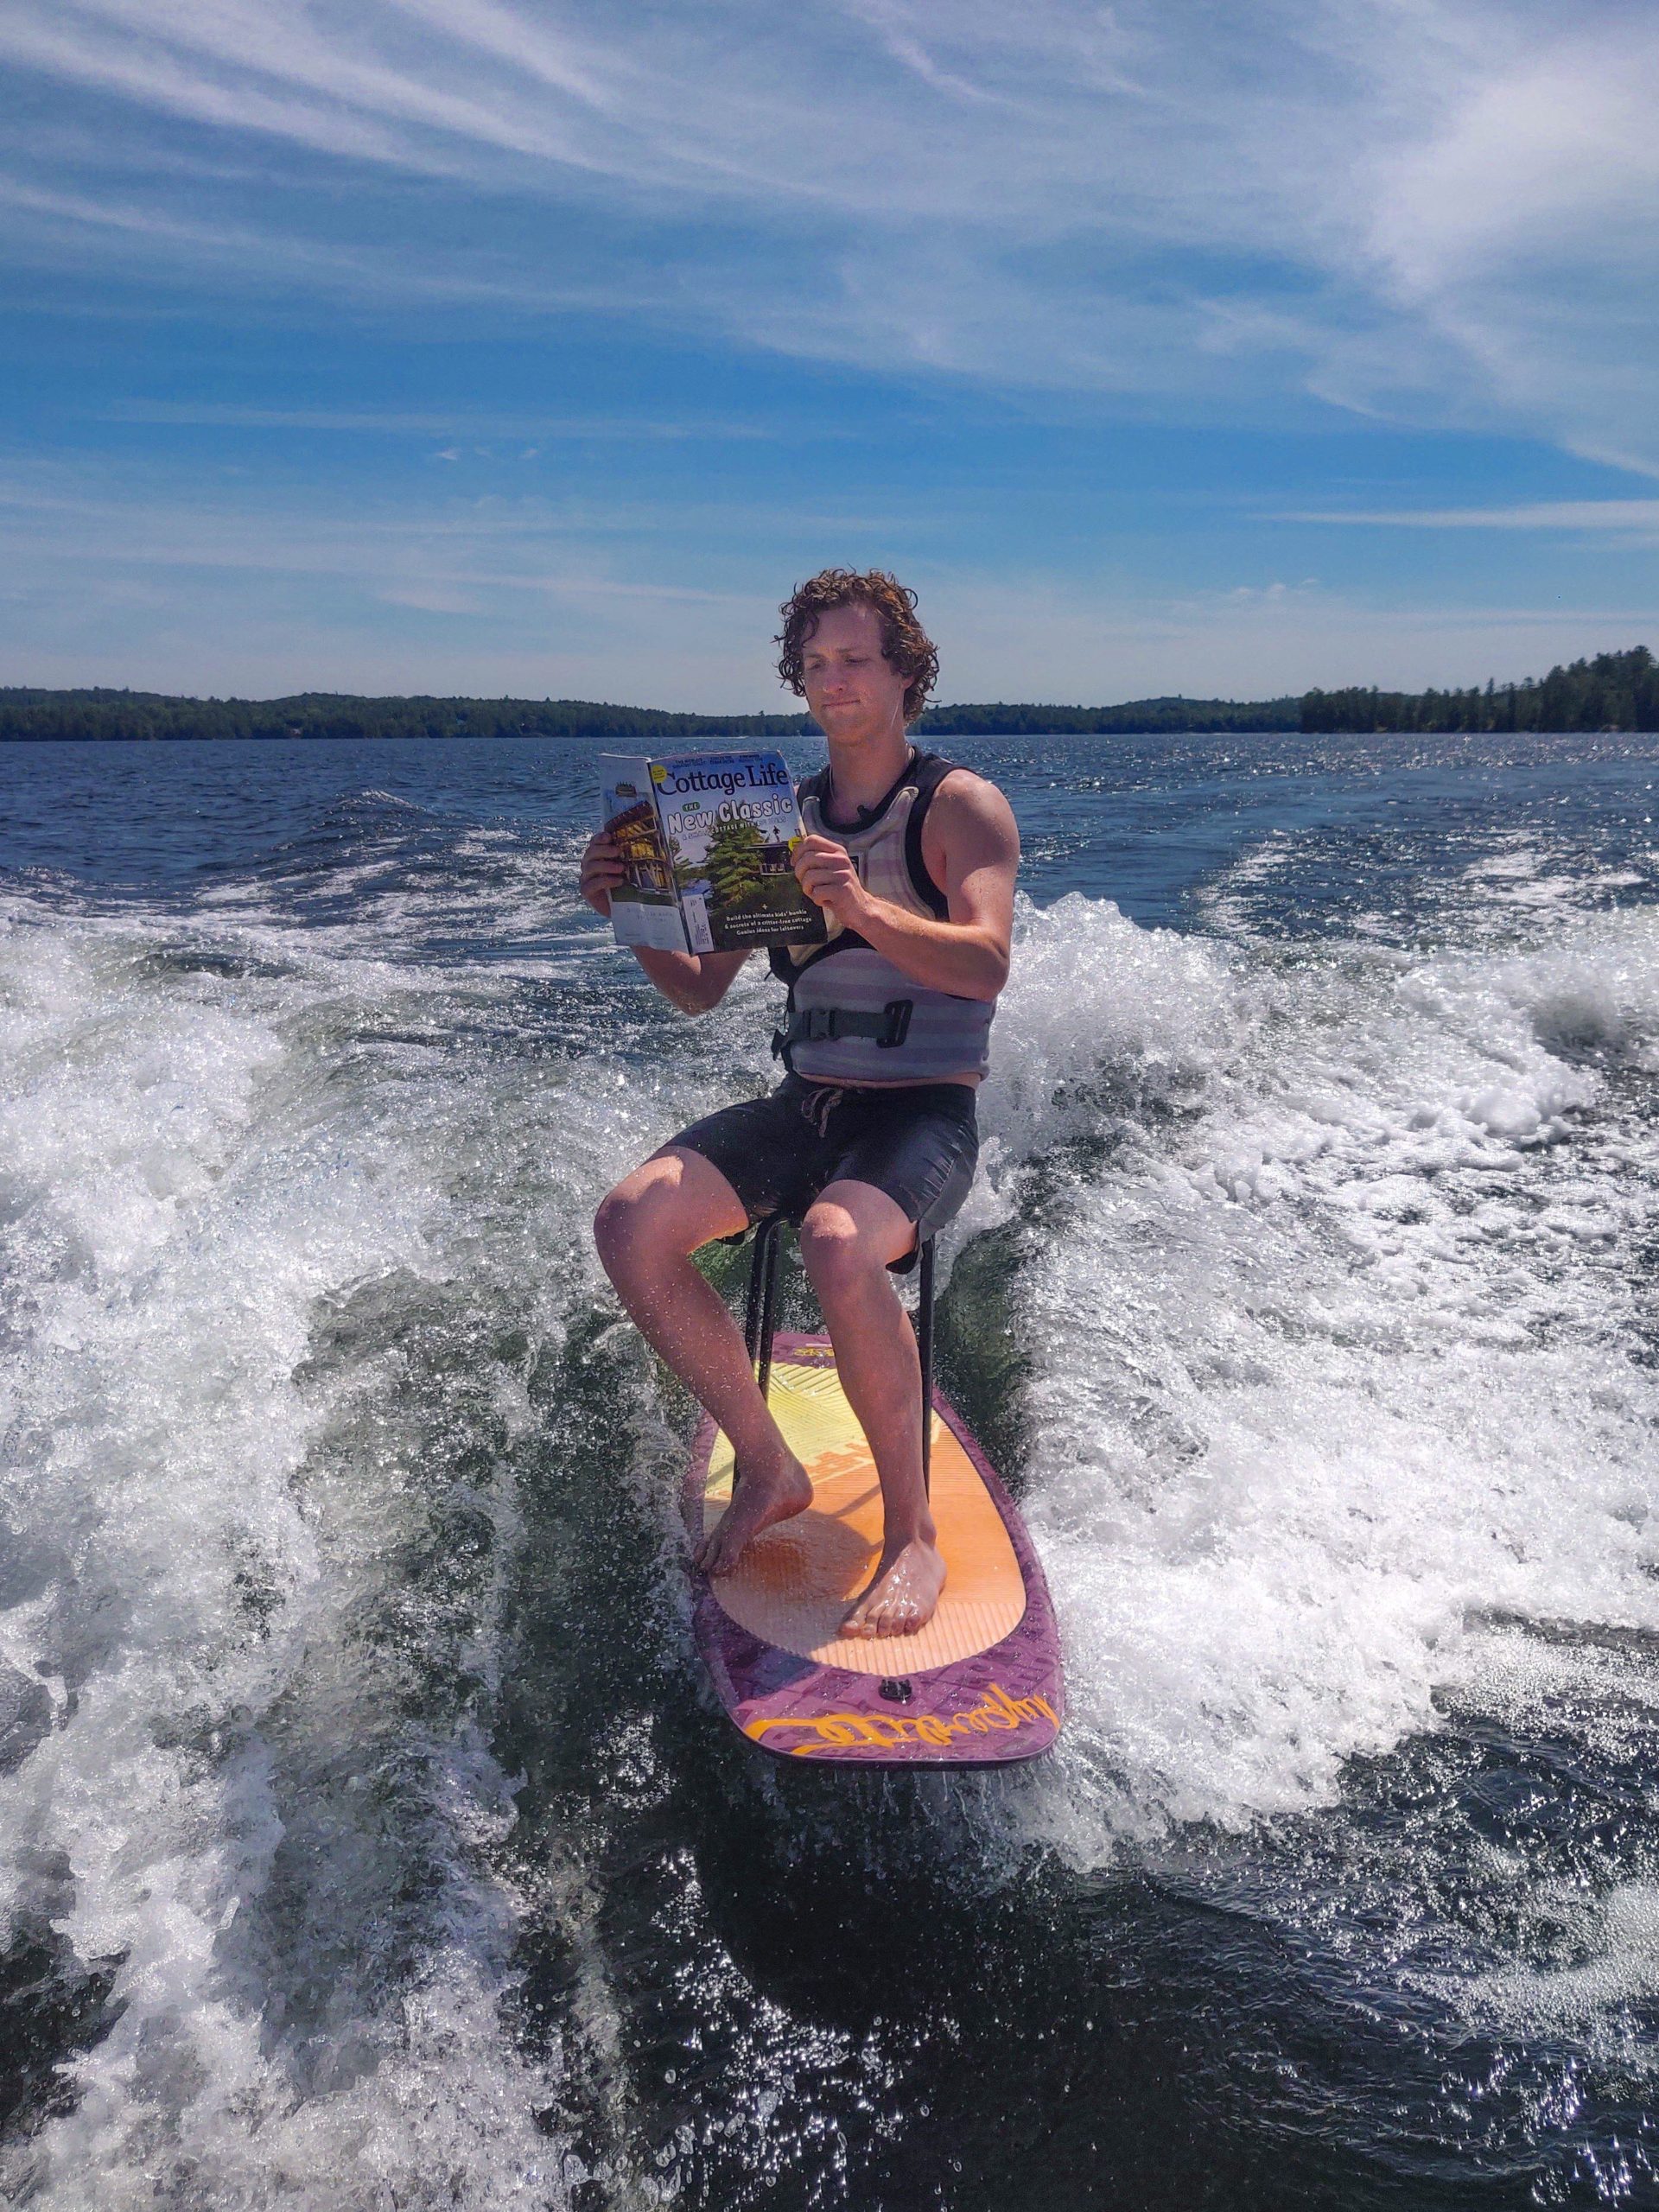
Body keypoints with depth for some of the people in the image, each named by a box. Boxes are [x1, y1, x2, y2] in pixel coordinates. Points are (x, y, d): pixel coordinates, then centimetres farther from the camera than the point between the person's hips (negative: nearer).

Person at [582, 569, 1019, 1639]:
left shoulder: (963, 806, -1)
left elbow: (987, 963, -19)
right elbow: (700, 990, 12)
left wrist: (865, 908, -35)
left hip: (923, 1112, -5)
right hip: (804, 1104, 5)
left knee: (839, 1247, -37)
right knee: (631, 1224, -19)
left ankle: (914, 1534, -14)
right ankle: (769, 1467, 0)